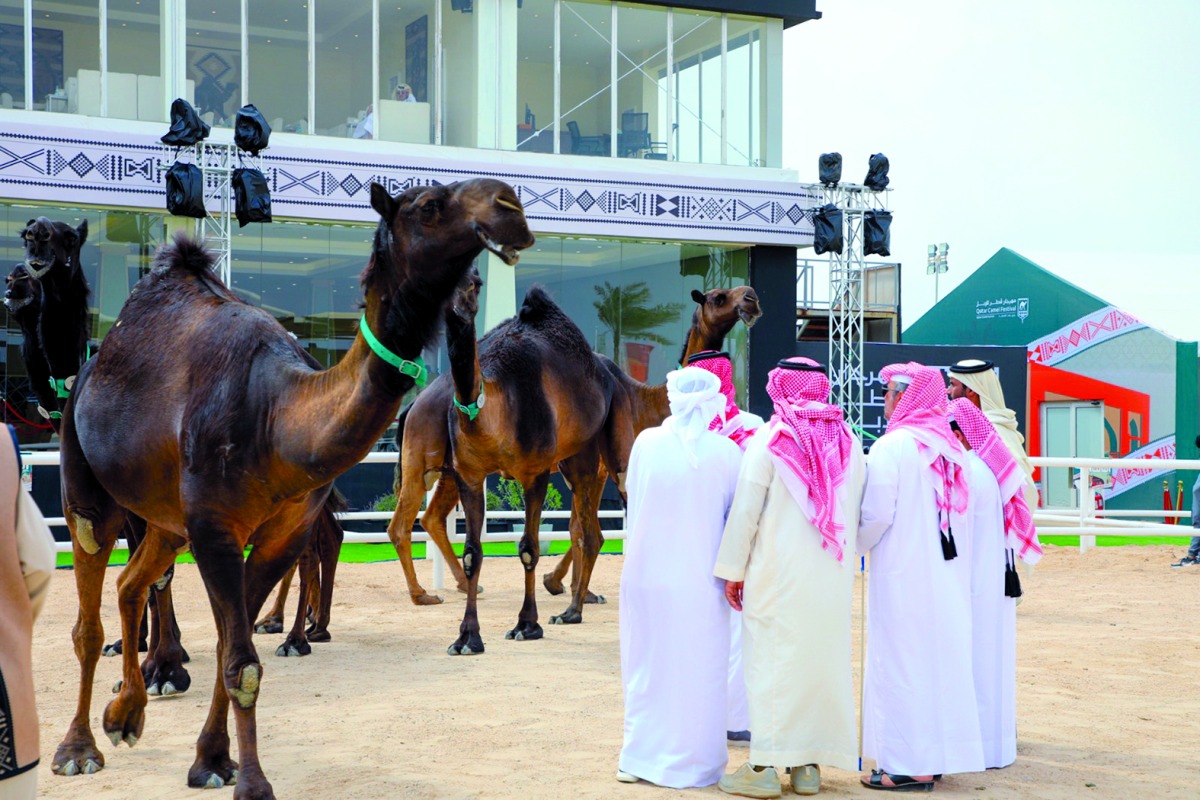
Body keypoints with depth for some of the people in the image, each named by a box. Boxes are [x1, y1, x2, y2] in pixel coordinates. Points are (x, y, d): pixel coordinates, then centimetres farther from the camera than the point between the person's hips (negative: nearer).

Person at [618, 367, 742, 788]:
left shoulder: (646, 442, -5)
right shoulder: (726, 452, -10)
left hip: (646, 575, 2)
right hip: (701, 579, -2)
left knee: (647, 667, 14)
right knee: (696, 670, 8)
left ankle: (639, 758, 21)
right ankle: (690, 763, 14)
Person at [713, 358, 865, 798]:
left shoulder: (770, 440, -6)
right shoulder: (849, 443, 7)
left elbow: (745, 510, -6)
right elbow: (857, 515, 10)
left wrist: (733, 569, 0)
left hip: (778, 574, -4)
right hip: (833, 576, 4)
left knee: (771, 661, 0)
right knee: (825, 660, 9)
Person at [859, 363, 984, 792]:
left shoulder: (891, 447, -13)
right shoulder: (951, 446, 6)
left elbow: (877, 515, -14)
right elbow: (961, 514, 7)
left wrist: (858, 546, 5)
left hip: (902, 572, -7)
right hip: (948, 574, 7)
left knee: (900, 662, -1)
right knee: (941, 657, 12)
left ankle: (908, 766, 1)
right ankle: (938, 755, 20)